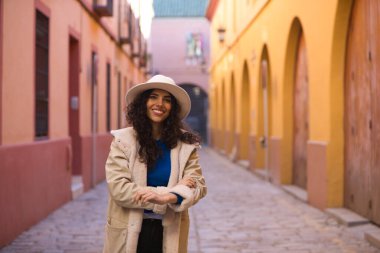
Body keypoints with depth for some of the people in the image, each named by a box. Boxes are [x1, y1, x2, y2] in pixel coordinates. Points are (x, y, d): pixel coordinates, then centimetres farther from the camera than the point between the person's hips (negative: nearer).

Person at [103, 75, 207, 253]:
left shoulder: (185, 143, -2)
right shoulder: (123, 140, -7)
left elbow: (197, 186, -9)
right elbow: (118, 188, -16)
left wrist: (166, 197, -30)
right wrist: (174, 189, -17)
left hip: (169, 233, 2)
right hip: (129, 232, -1)